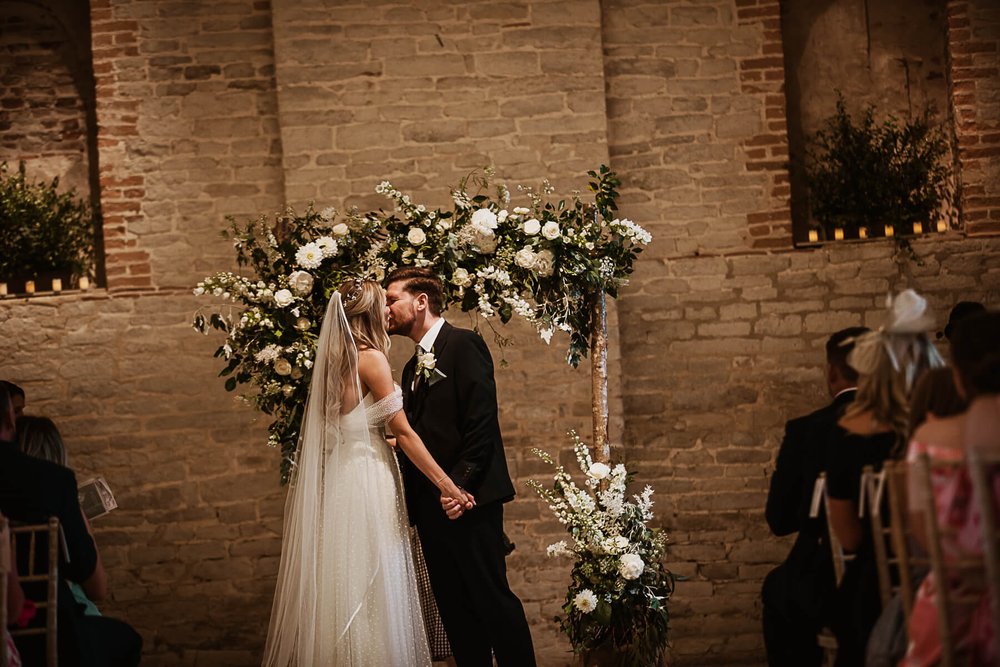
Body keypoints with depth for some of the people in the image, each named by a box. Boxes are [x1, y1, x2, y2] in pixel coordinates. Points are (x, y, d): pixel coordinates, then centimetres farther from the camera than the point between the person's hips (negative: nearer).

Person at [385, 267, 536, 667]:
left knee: (491, 597, -7)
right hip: (429, 503, 8)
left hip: (468, 498, -8)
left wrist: (461, 483, -20)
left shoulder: (464, 345, -5)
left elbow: (482, 421, -14)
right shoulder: (413, 367, 21)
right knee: (454, 605, 8)